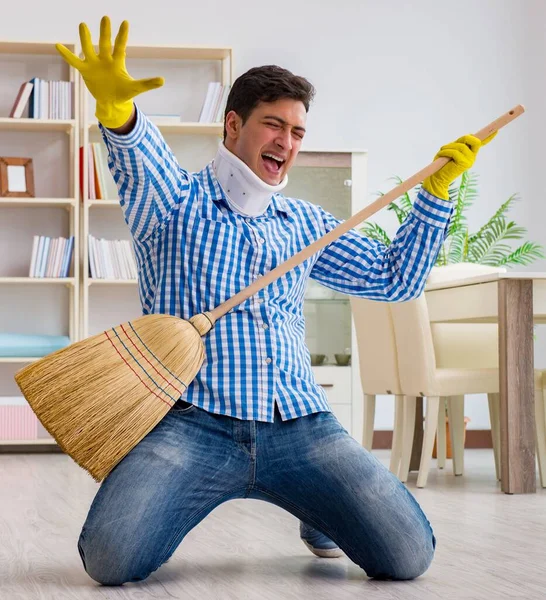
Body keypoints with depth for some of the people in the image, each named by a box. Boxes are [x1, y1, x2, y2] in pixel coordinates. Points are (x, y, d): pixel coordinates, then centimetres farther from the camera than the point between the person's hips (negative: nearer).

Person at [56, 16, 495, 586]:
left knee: (408, 555, -13)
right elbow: (141, 159, -18)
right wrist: (115, 107, -42)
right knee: (110, 560, -27)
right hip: (194, 424, -4)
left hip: (299, 425, 4)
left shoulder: (305, 223, 24)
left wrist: (436, 189, 18)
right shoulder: (176, 201, 7)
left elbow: (396, 278, 28)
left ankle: (316, 513, 22)